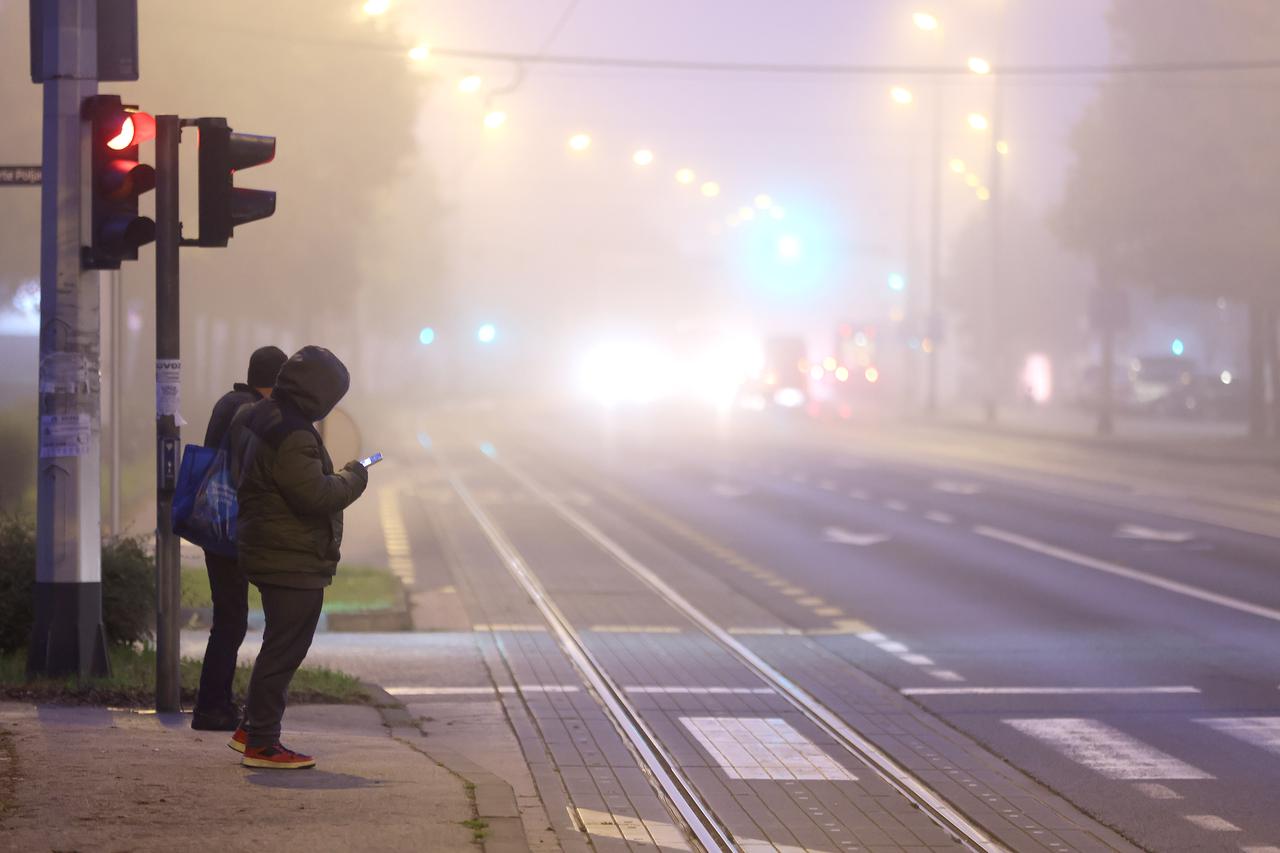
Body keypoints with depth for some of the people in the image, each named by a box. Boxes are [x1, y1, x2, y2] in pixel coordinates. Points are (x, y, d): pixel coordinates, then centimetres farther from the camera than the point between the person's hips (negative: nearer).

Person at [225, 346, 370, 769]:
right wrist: (353, 477, -9)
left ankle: (252, 728, 25)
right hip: (294, 563, -10)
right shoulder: (292, 437, -23)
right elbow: (316, 495, -27)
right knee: (284, 651, -4)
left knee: (281, 648, 20)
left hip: (264, 554, 10)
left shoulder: (255, 419, 10)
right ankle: (261, 745, 0)